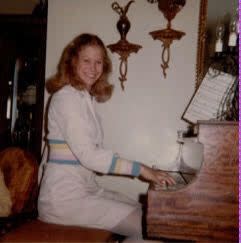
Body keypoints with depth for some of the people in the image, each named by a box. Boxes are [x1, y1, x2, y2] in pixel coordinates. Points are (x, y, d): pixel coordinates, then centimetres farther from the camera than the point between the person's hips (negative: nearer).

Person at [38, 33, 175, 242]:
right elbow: (87, 154, -21)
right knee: (142, 224, -13)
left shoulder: (87, 98, 15)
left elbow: (91, 152, 8)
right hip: (64, 196, -9)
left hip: (85, 187, 9)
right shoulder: (66, 97, -13)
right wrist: (139, 168, -21)